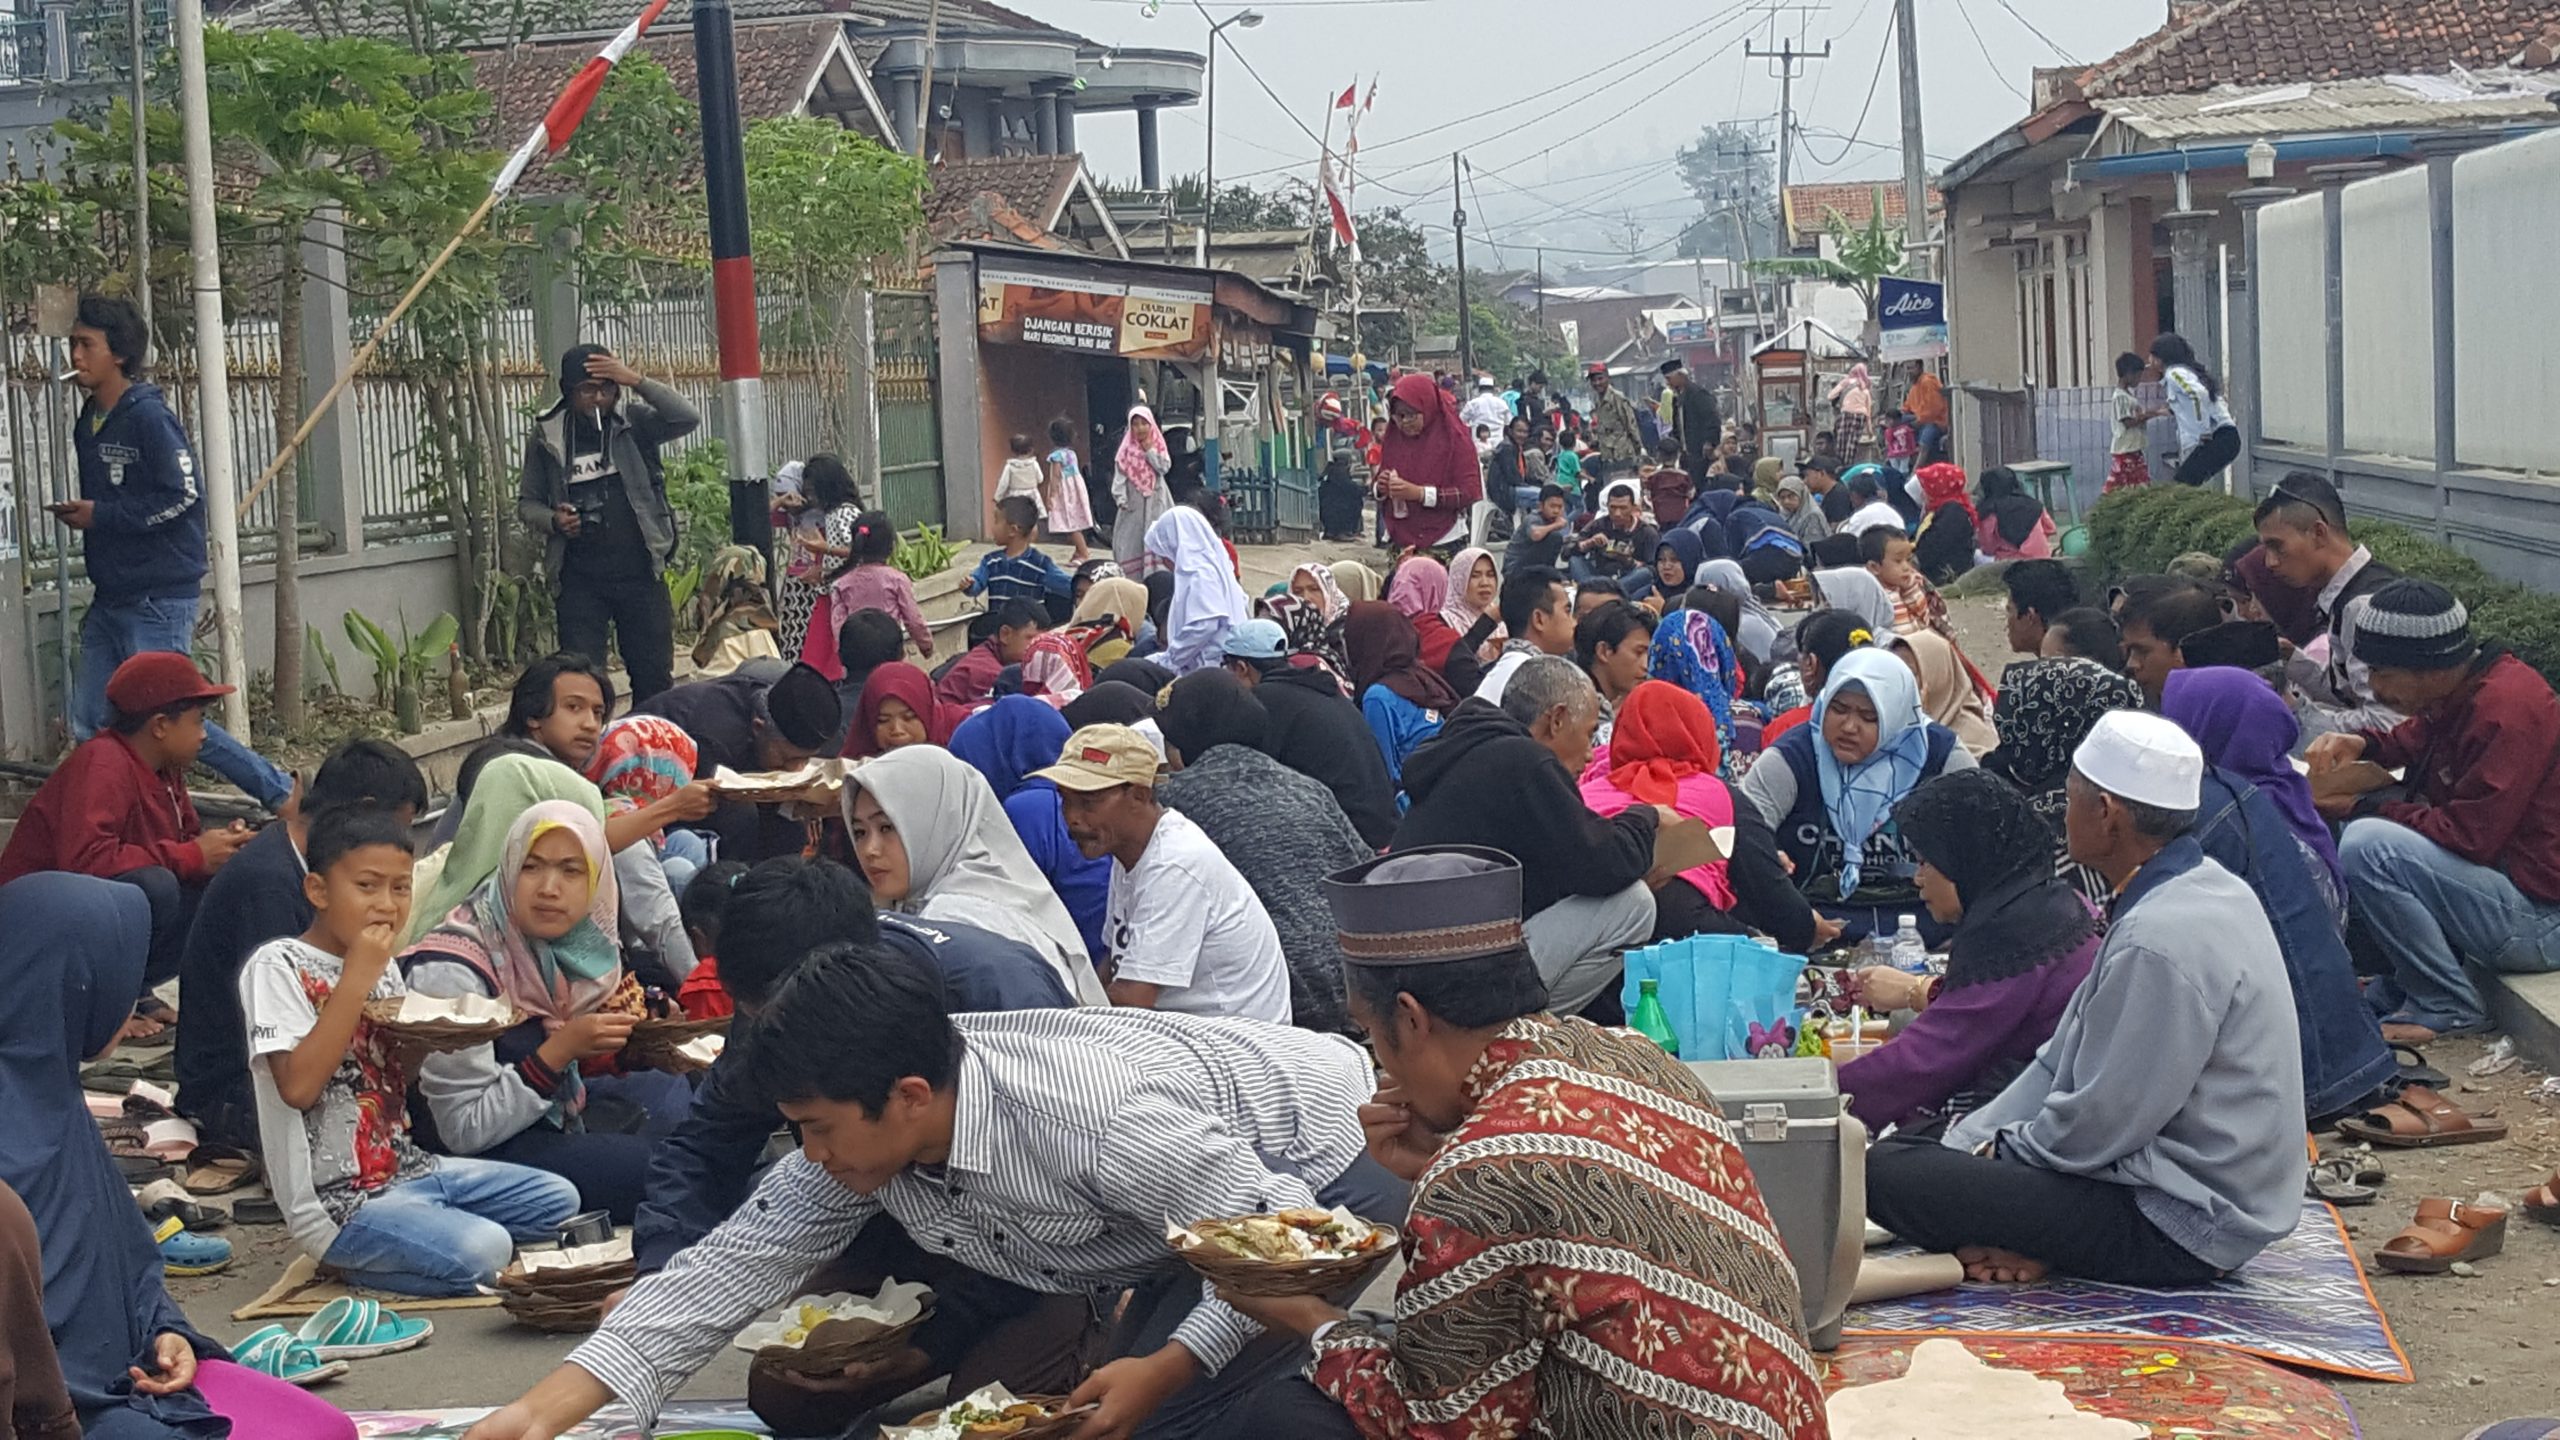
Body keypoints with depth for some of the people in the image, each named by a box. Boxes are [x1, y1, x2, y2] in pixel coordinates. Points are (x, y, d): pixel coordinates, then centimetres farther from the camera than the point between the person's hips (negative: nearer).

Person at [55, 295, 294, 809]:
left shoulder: (148, 417, -13)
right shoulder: (88, 423, 13)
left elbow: (182, 495, -19)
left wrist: (100, 515, -15)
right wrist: (76, 513, 5)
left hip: (159, 601, -9)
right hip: (109, 601, 9)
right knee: (89, 728, 6)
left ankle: (283, 794, 5)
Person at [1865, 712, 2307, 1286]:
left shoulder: (2163, 941, -26)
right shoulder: (2202, 889, 8)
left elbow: (2099, 1125, -22)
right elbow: (2066, 1058, 12)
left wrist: (2000, 1154, -4)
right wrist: (1970, 1145, 6)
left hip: (2178, 1226, -10)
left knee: (1885, 1174, -17)